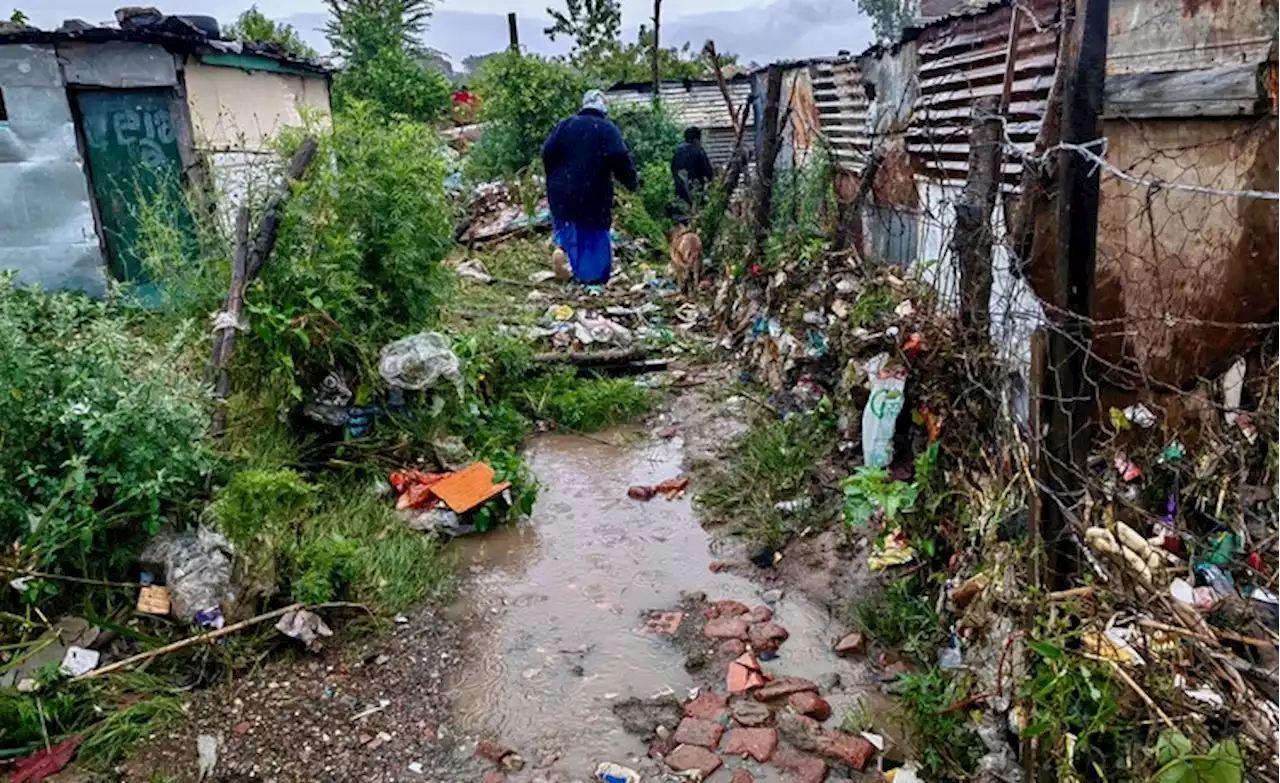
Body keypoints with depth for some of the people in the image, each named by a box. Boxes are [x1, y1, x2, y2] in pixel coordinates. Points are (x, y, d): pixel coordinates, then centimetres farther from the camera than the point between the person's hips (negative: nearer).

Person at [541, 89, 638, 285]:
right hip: (594, 194, -3)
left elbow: (547, 153, 1)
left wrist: (553, 182, 12)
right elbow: (620, 158, -16)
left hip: (563, 192, 3)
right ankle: (595, 275, 7)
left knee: (566, 230, 14)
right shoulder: (608, 129, -3)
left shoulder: (565, 125, 8)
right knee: (595, 234, 7)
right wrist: (630, 181, -4)